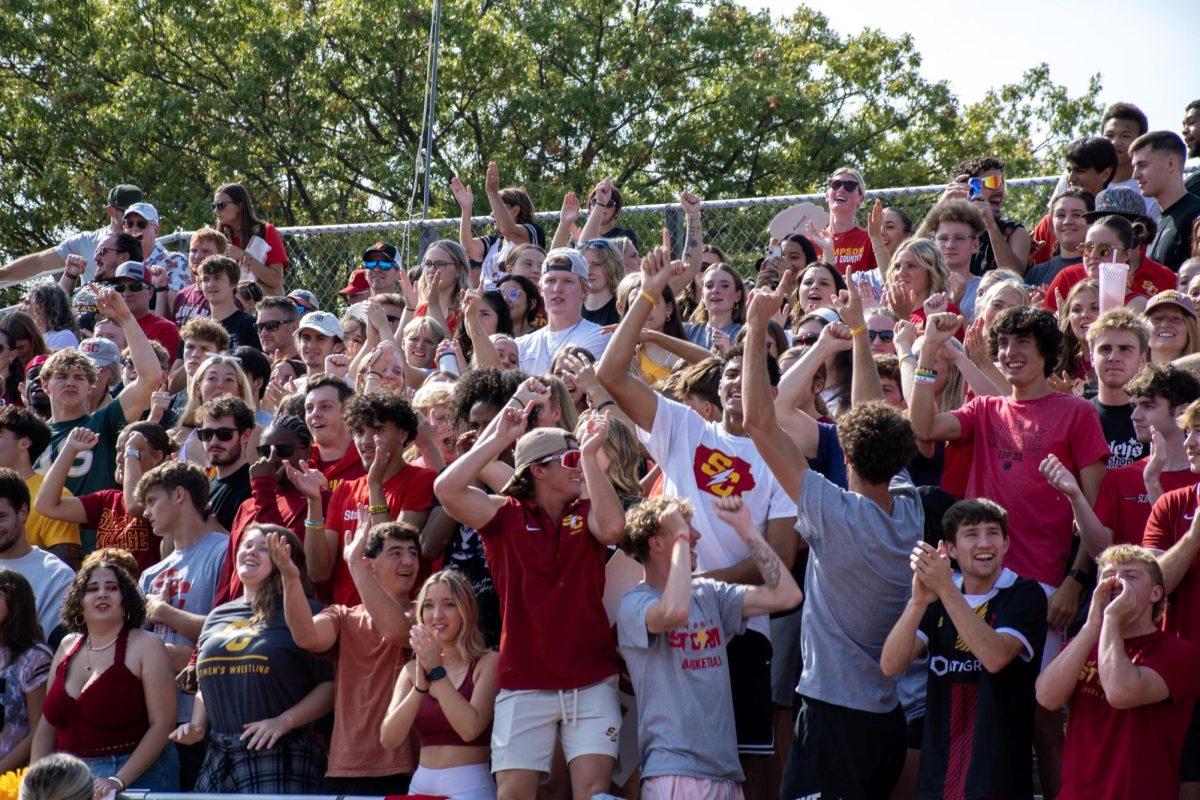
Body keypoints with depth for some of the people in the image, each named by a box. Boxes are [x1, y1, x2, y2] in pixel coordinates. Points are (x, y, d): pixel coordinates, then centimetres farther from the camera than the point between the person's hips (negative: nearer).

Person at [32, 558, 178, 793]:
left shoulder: (146, 646, -6)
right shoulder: (68, 646, 12)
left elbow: (163, 723, -13)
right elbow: (47, 725, 14)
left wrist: (119, 781, -20)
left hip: (135, 776, -5)